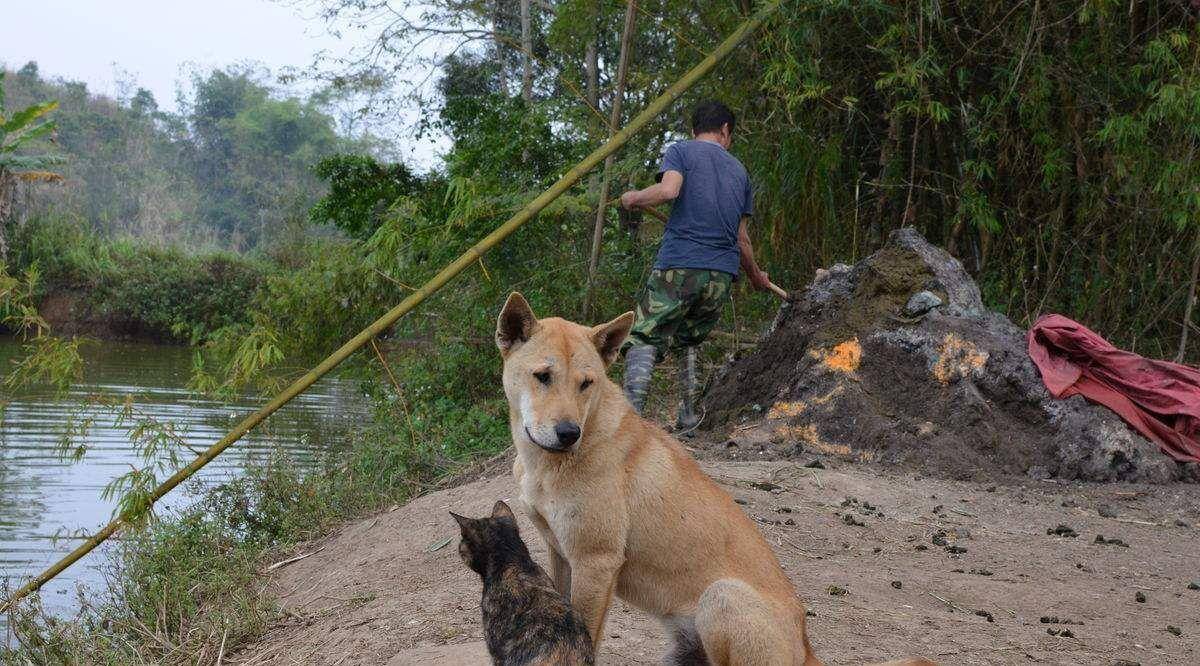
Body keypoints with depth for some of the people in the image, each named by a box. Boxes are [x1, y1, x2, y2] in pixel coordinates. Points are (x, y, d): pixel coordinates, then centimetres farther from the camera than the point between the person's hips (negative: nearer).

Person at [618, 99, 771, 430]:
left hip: (678, 266, -5)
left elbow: (668, 190, -15)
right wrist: (756, 276, 40)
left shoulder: (681, 151, 7)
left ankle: (631, 413, -29)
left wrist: (634, 198, 4)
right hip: (722, 276, 5)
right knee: (688, 341, 22)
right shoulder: (739, 171, 22)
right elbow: (742, 240, 24)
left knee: (645, 340, -9)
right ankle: (688, 416, 14)